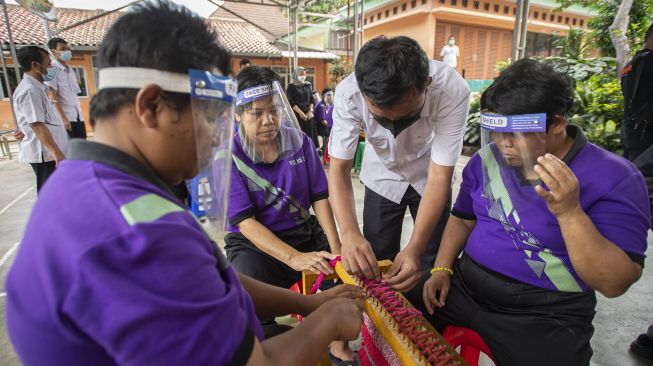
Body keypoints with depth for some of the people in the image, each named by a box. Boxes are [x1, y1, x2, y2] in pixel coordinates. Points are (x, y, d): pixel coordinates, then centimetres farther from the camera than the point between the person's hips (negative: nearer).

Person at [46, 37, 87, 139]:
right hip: (65, 119, -6)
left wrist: (80, 115, 13)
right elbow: (52, 96, -11)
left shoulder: (71, 70, 18)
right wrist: (63, 118, -18)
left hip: (78, 117, 7)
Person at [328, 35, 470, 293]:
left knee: (434, 263, 4)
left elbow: (439, 177, -29)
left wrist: (415, 248, -40)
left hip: (428, 177, 0)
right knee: (376, 264, 3)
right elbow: (339, 168, -25)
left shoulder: (452, 91, -34)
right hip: (382, 177, 1)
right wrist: (349, 233, -41)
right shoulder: (348, 94, -31)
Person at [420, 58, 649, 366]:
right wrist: (442, 268, -1)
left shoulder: (613, 178, -13)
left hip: (545, 318, -3)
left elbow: (615, 283, -18)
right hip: (465, 285, 4)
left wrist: (569, 213, -31)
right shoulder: (486, 160, 0)